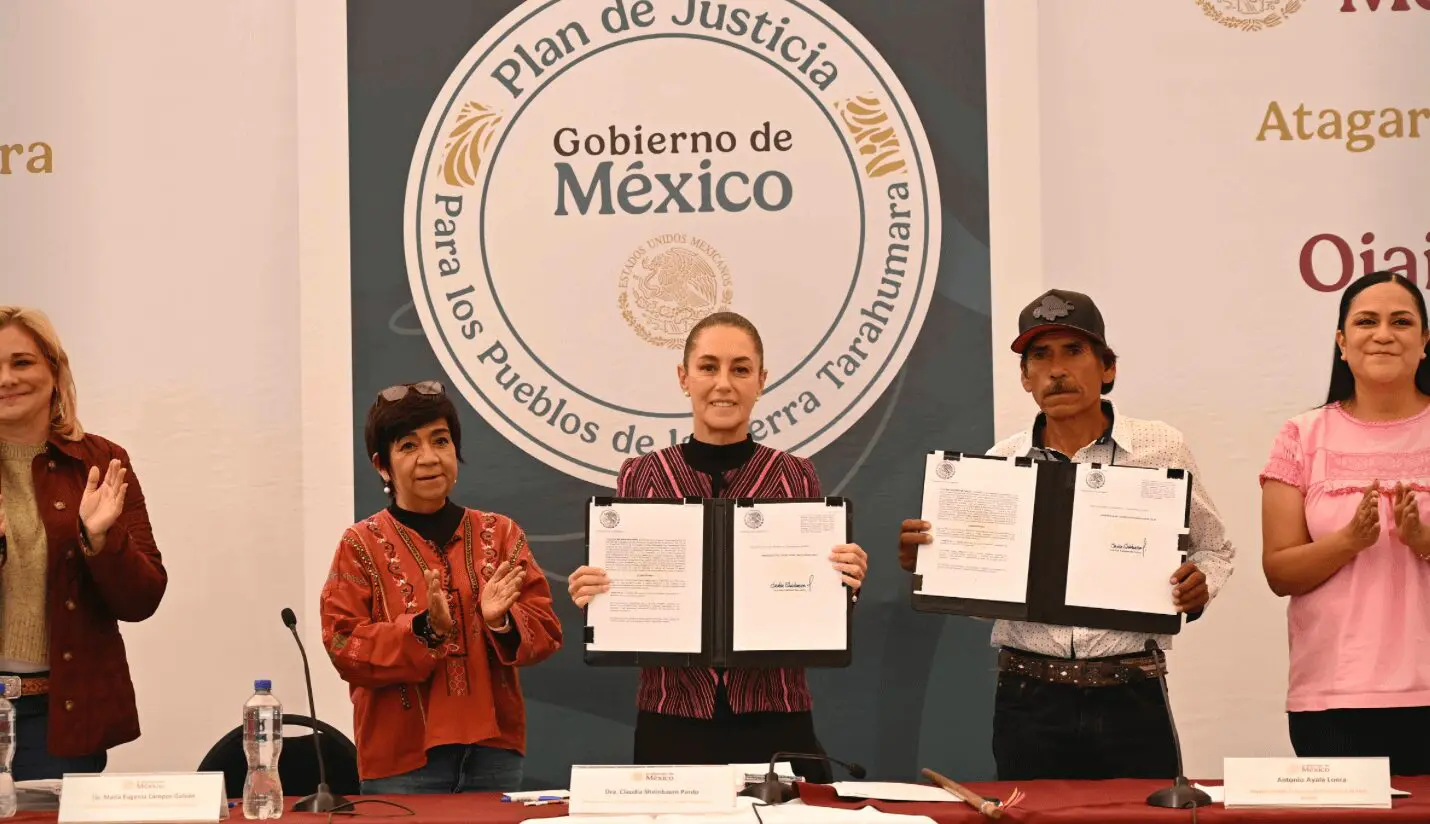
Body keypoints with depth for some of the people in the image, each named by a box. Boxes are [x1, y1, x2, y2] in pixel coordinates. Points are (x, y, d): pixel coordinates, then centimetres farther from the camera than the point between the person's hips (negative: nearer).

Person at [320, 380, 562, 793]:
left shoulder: (500, 533, 10)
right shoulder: (362, 544, 2)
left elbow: (546, 630, 4)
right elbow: (345, 648, -7)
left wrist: (501, 622, -17)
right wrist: (426, 630, -20)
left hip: (494, 747, 3)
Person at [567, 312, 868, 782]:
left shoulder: (796, 477, 2)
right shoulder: (641, 476, 2)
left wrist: (844, 584, -14)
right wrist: (592, 597, -13)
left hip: (774, 723, 0)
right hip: (672, 725, 0)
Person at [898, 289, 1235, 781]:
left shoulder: (1162, 450, 3)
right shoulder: (1000, 463, 6)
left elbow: (1214, 550, 14)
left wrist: (1198, 587, -7)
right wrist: (921, 560, -9)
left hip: (1130, 701, -1)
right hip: (1029, 702, 1)